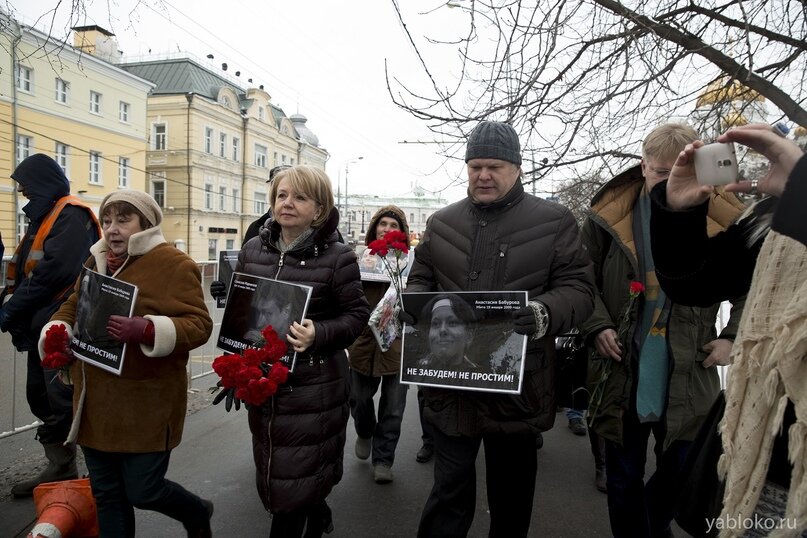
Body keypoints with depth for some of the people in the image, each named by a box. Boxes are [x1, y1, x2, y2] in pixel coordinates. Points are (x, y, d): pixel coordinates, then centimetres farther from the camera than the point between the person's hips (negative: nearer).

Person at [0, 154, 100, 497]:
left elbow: (56, 270, -23)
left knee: (63, 404, -6)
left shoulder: (72, 215, -11)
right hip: (42, 326, 10)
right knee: (42, 400, 14)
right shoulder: (44, 217, 19)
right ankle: (59, 470, 25)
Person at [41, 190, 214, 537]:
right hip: (96, 402, 7)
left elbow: (198, 324, -17)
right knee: (106, 493, 16)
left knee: (143, 492, 3)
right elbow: (71, 307, 21)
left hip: (148, 403, -7)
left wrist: (146, 329, -32)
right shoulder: (96, 262, 12)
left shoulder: (174, 264, -12)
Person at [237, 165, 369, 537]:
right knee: (272, 470, 21)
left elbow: (357, 314, -9)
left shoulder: (337, 256, -12)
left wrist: (318, 334, -25)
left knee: (296, 476, 3)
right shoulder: (253, 250, 4)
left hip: (314, 385, -6)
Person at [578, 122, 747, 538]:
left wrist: (735, 337, -1)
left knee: (679, 472, 16)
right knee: (624, 476, 11)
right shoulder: (609, 215, -4)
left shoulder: (721, 219, -3)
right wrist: (597, 327, -10)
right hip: (622, 369, -1)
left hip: (688, 375, 1)